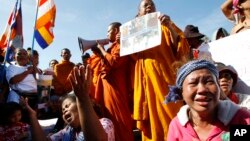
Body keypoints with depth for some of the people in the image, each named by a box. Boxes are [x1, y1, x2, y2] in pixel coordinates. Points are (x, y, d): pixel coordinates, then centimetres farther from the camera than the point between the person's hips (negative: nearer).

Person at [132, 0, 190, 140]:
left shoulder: (164, 27, 13)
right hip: (146, 80, 2)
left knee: (171, 118, -5)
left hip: (165, 76, -2)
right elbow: (133, 57, 17)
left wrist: (170, 27, -11)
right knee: (151, 122, 4)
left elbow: (182, 50, 1)